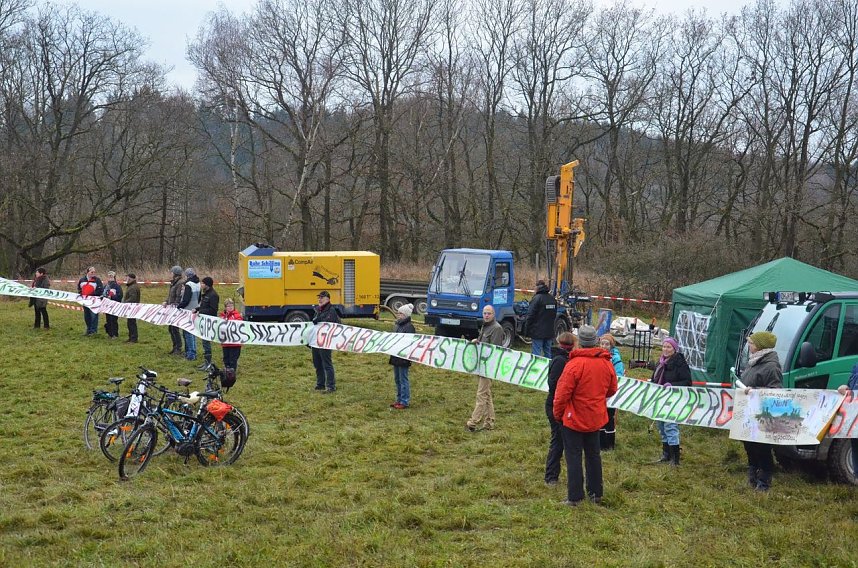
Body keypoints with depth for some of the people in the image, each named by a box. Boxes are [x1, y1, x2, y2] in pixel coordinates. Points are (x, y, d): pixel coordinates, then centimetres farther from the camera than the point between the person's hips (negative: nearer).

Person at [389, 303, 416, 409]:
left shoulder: (409, 327, -14)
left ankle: (405, 401, 5)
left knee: (403, 380, -2)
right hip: (395, 357, 9)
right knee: (397, 379, 15)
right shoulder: (398, 326, 13)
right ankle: (399, 400, 25)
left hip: (403, 358, -9)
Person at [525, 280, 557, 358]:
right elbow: (554, 315, 19)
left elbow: (530, 316, -13)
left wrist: (526, 331, -7)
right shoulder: (553, 299, 11)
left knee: (536, 354, -6)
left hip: (537, 332, -7)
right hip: (549, 332, 7)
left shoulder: (536, 299, -12)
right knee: (547, 353, 14)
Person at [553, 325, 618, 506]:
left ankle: (575, 497, 5)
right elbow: (612, 389, 10)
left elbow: (562, 394, -18)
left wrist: (557, 414, -3)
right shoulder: (607, 363, -3)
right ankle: (596, 493, 26)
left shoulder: (574, 364, -22)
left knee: (573, 457, 3)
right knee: (593, 455, 18)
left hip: (574, 419, -6)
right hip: (596, 418, 6)